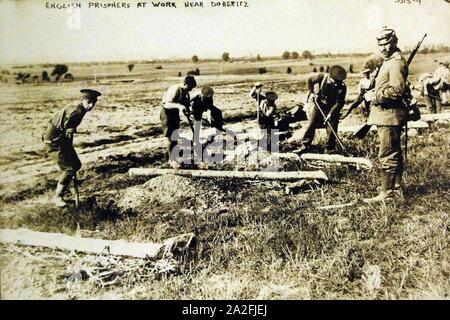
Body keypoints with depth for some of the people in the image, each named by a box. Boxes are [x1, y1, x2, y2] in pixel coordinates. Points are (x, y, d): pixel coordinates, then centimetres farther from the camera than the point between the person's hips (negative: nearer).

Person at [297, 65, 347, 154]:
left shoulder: (342, 87, -17)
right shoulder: (321, 77, -16)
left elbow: (339, 103, -19)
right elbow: (310, 80, 3)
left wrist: (331, 114, -28)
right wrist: (312, 92, -4)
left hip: (331, 108, 0)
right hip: (317, 103, 0)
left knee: (332, 127, -4)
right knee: (311, 124, -6)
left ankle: (329, 148, 6)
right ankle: (305, 146, -3)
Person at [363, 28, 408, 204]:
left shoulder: (396, 62, -14)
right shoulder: (389, 61, 19)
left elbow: (397, 90, -24)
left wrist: (375, 96, -16)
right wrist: (374, 93, 11)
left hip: (389, 116, -11)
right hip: (387, 115, 11)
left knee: (387, 156, -8)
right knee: (394, 154, 15)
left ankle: (387, 193, -3)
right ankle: (396, 189, 24)